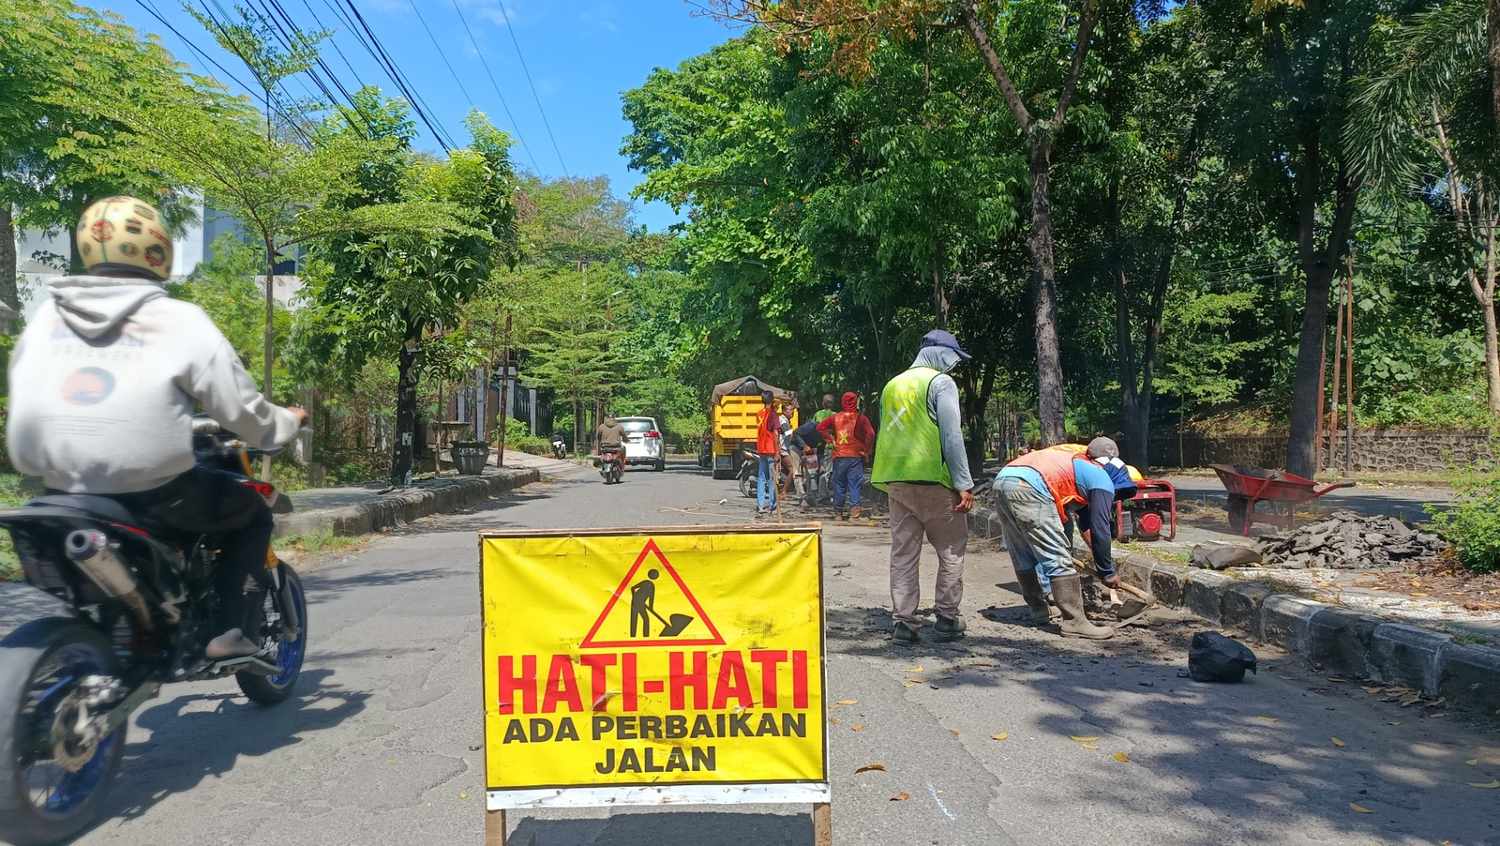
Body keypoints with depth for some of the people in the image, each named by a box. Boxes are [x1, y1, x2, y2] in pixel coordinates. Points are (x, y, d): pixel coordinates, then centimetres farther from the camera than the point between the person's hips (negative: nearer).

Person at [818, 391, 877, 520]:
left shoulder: (836, 417, 4)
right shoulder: (861, 418, -6)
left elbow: (820, 427, 5)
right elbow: (870, 434, -17)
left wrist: (831, 439, 7)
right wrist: (867, 451, -7)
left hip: (839, 456, 3)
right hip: (856, 456, -3)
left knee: (839, 484, 11)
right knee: (854, 485, -1)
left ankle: (839, 513, 18)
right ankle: (854, 513, -8)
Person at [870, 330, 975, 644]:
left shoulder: (892, 385, 17)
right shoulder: (941, 382, -4)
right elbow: (951, 436, -11)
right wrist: (964, 483, -10)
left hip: (895, 481, 6)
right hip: (932, 479, -6)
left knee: (903, 552, 8)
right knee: (952, 550, 8)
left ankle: (903, 621, 8)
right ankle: (947, 619, 10)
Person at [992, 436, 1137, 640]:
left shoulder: (1079, 464, 34)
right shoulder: (1103, 479, 9)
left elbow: (1087, 524, 44)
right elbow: (1100, 530, 5)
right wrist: (1108, 572, 15)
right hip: (1028, 488, -9)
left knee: (1024, 559, 21)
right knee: (1058, 559, -2)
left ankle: (1038, 611, 33)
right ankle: (1074, 623, -1)